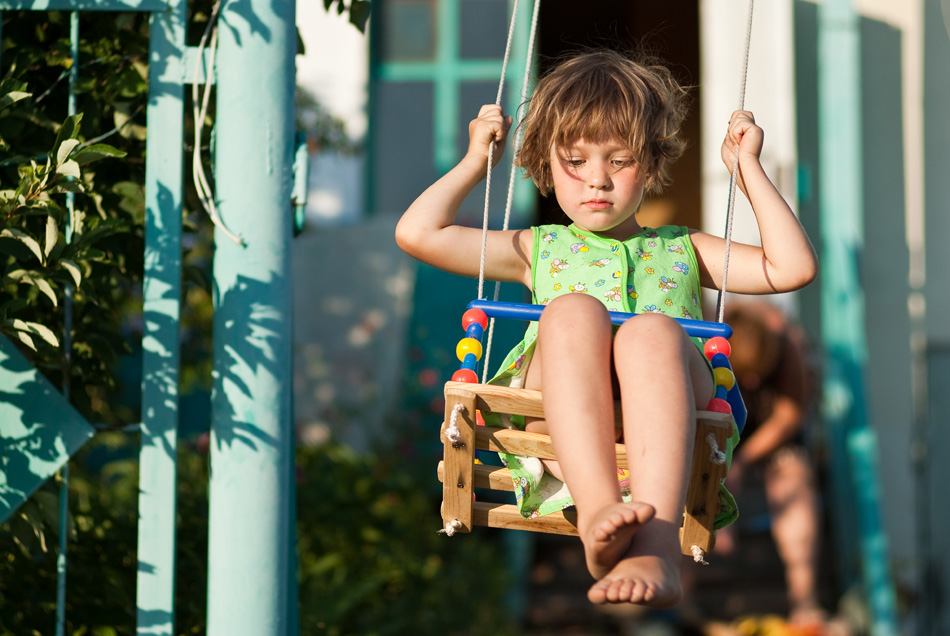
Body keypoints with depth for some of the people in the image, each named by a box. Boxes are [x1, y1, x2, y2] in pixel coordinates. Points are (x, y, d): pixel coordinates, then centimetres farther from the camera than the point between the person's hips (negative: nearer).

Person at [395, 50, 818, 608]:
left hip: (660, 428, 0)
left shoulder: (683, 251, 31)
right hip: (558, 428, 0)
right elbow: (418, 233, 21)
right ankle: (597, 511, -52)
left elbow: (794, 267, 18)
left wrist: (748, 168, 21)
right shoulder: (539, 250, 31)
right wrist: (476, 163, 29)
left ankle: (657, 545, -54)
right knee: (572, 310, -30)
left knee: (653, 330, -33)